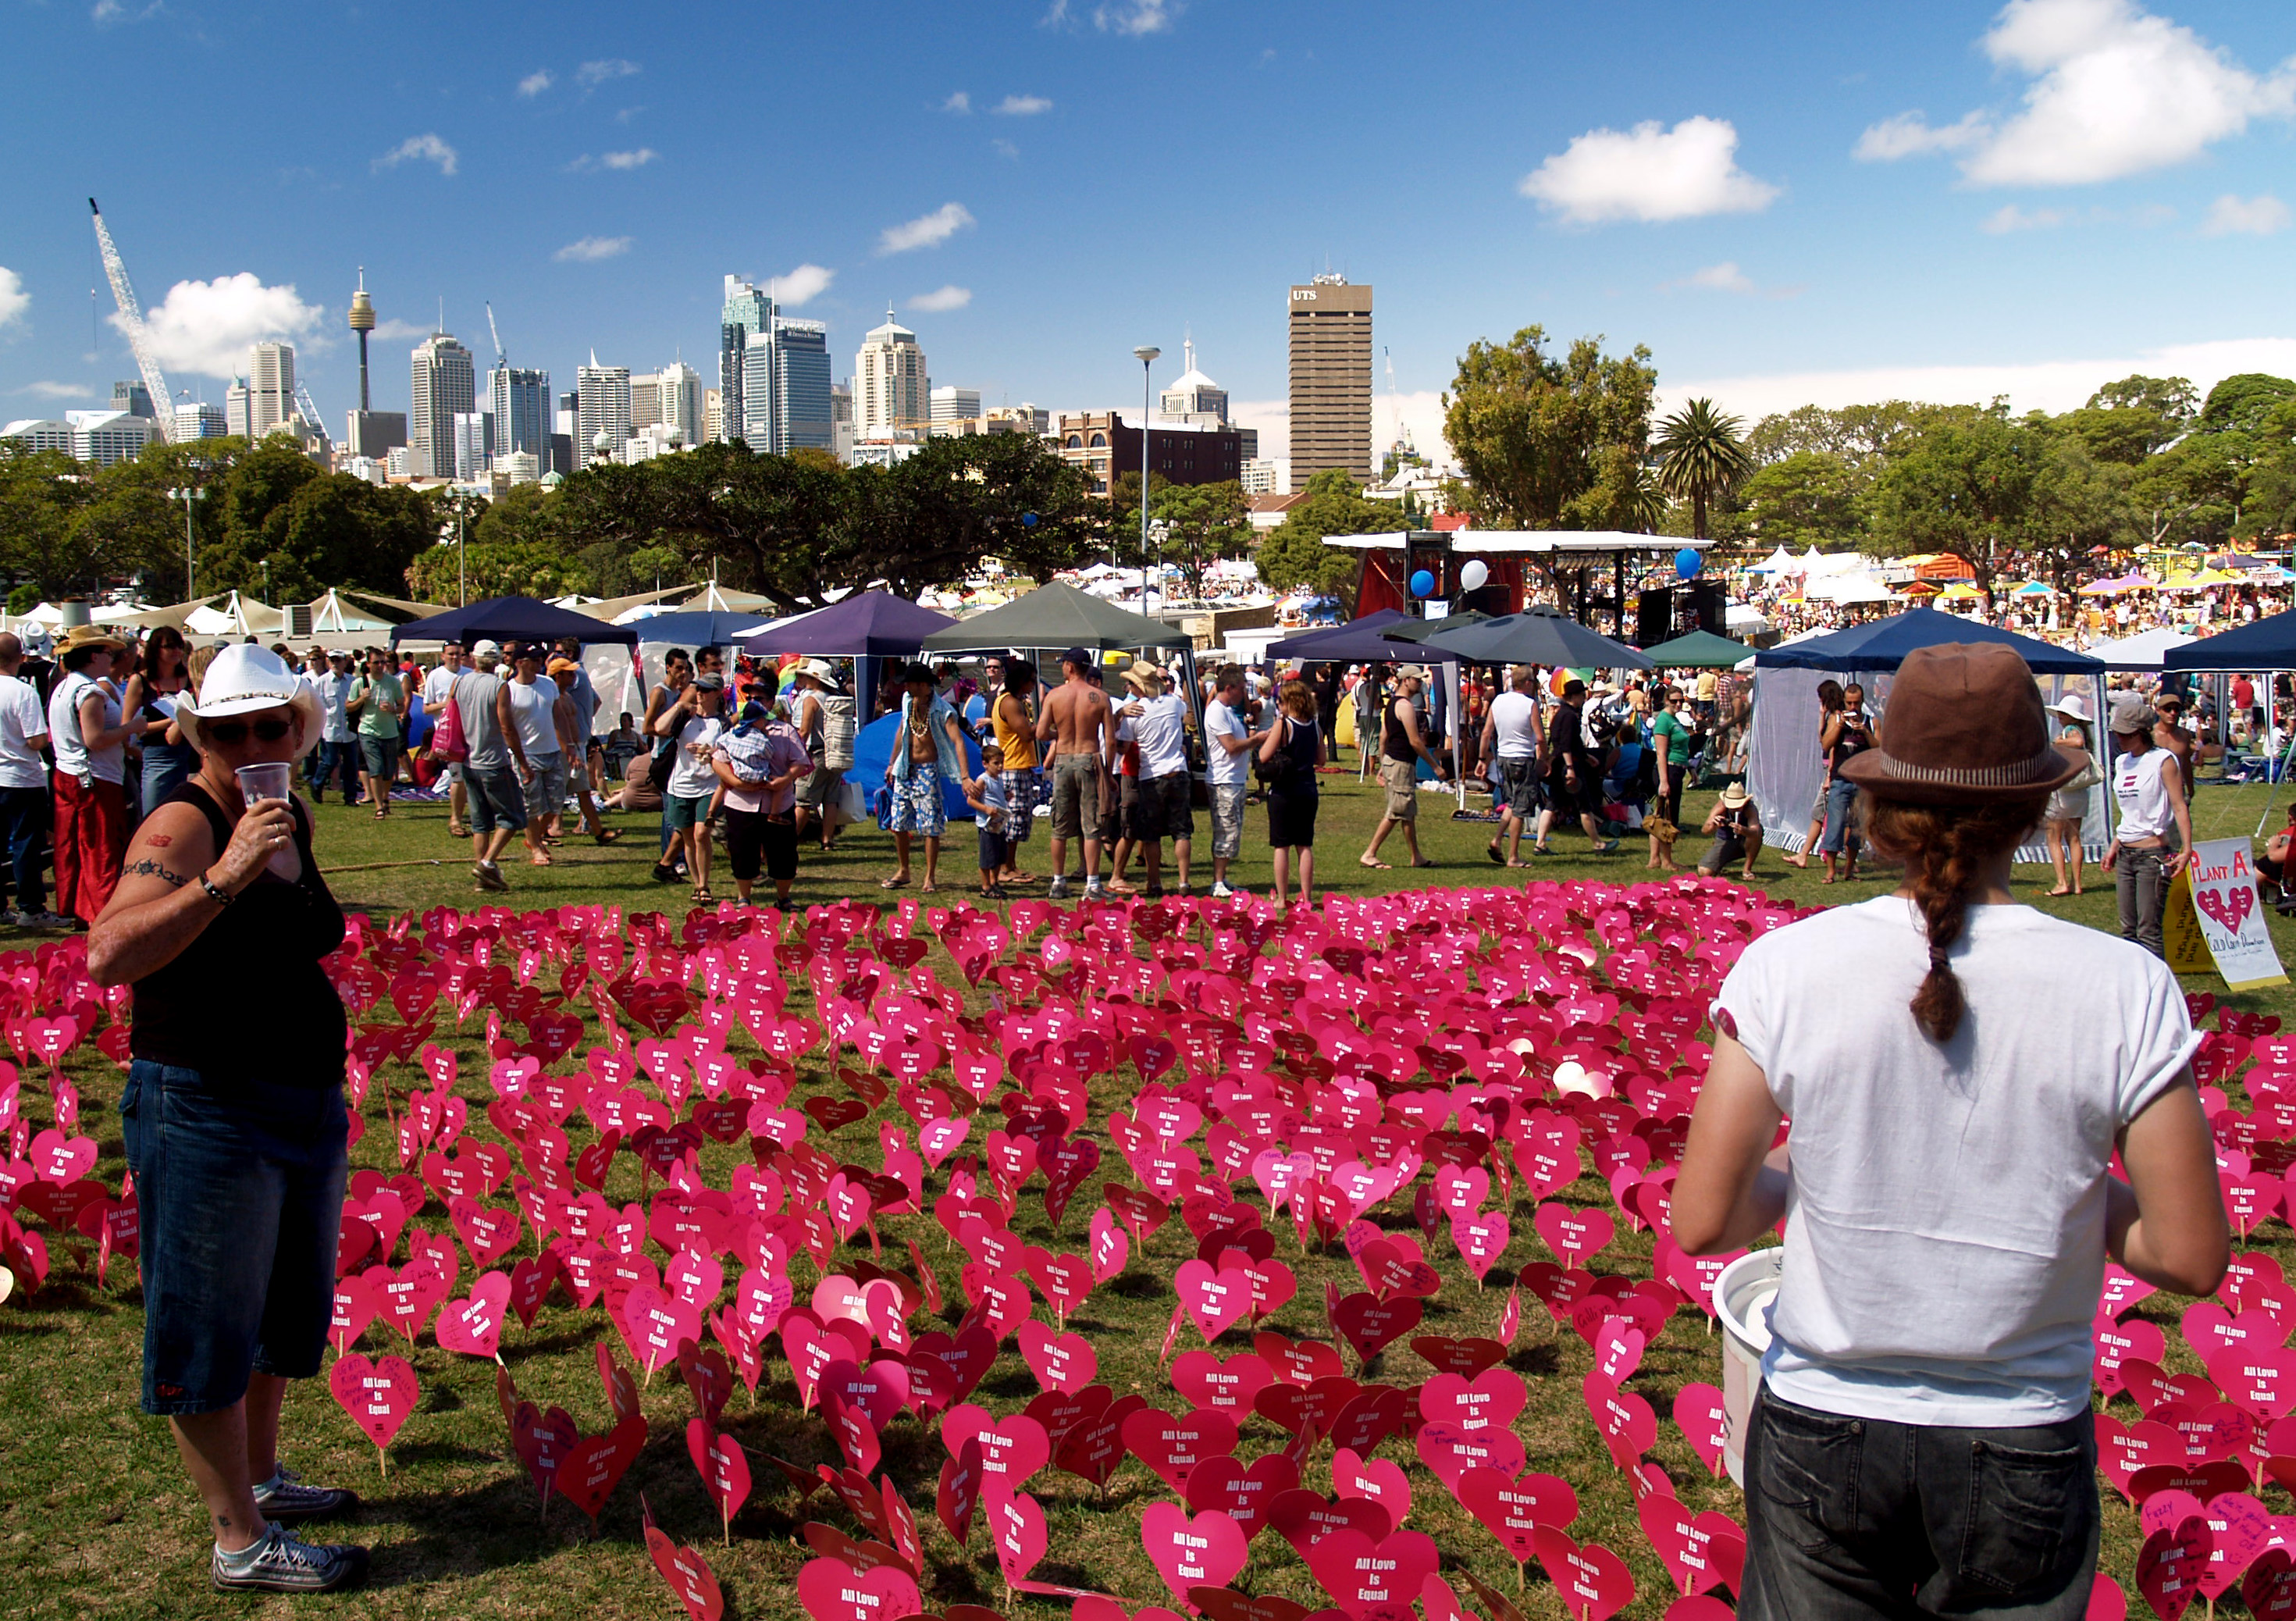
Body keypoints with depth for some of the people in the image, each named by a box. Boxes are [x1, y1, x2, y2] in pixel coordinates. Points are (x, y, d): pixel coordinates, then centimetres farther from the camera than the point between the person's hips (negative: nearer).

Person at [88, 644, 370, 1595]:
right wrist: (227, 873, -36)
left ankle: (259, 1478, 40)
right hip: (205, 1113, -9)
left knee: (287, 1309, 21)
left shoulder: (293, 819, 8)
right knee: (212, 1325, 3)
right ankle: (241, 1543, 13)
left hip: (306, 1104, 9)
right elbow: (107, 956, -31)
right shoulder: (183, 826, -16)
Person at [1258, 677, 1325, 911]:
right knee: (1305, 846, 10)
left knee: (1282, 846, 1)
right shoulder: (1315, 727, 4)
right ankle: (1307, 898, 12)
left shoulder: (1283, 725, -13)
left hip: (1283, 792, -5)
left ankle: (1282, 899, 3)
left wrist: (1266, 738, 2)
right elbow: (1321, 759, 13)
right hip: (1308, 790, 5)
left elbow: (1264, 756, -16)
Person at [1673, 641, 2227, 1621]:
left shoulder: (1788, 967, -14)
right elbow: (2191, 1259, -8)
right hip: (2024, 1453, 1)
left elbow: (1703, 1223, -11)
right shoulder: (2125, 990, -13)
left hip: (1822, 1433, 0)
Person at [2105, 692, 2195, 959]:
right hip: (2125, 855, 7)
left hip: (2152, 854, -7)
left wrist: (2186, 849, -22)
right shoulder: (2121, 762, 13)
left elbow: (2179, 807, -13)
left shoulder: (2163, 761, -8)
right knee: (2128, 930, 8)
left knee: (2148, 931, -9)